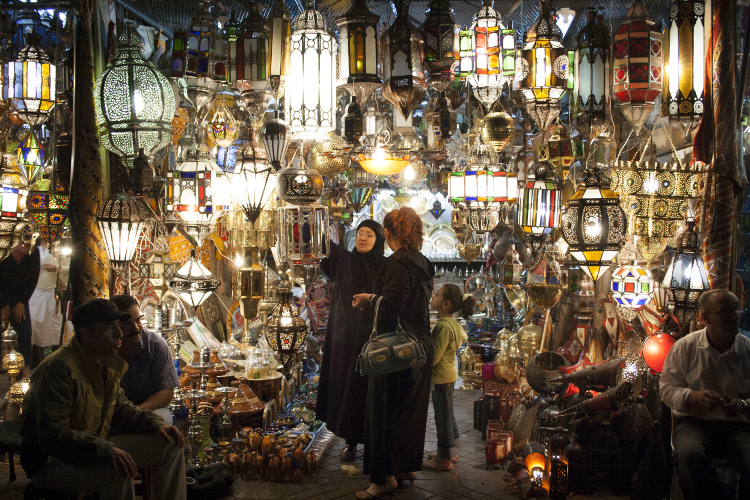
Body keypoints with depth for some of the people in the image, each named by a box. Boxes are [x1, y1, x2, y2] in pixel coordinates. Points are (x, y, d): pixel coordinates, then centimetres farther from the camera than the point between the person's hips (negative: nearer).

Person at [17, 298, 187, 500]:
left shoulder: (106, 362, 6)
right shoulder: (58, 368, -24)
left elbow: (119, 406, 17)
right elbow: (52, 436, -30)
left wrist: (156, 424, 0)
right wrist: (105, 450, -39)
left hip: (94, 449, 9)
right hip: (50, 461, -9)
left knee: (169, 444, 2)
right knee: (117, 473, -37)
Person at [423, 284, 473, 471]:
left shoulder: (444, 326, -24)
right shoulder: (451, 323, 8)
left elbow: (433, 357, -26)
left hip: (442, 378, -10)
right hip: (447, 375, 10)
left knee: (443, 417, 1)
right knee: (447, 414, 19)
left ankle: (443, 459, 11)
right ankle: (450, 452, 32)